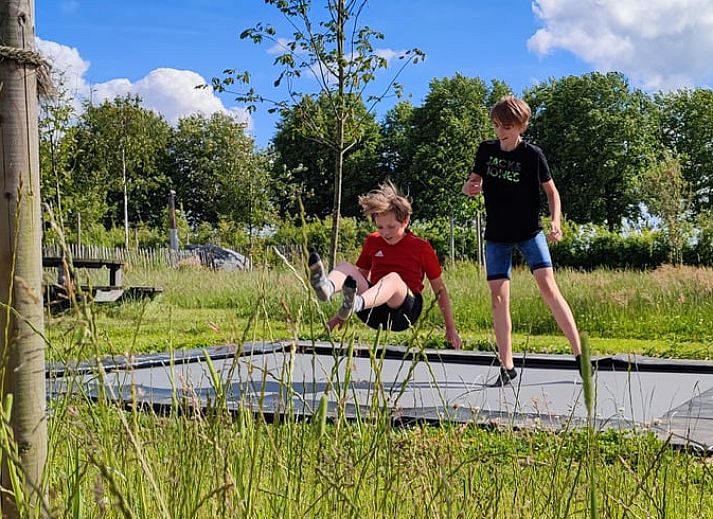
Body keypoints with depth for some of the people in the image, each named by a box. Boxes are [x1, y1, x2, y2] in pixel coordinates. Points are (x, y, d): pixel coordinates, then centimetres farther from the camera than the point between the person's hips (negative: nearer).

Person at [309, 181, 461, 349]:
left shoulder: (422, 248, 4)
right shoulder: (372, 242, 13)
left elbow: (440, 290, 7)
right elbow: (361, 277, 20)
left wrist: (451, 329, 5)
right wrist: (339, 316, 16)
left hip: (404, 311, -4)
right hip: (373, 313, 4)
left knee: (393, 277, -35)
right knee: (345, 266, -17)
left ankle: (356, 304, -67)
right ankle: (327, 287, -56)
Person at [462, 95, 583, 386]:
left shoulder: (532, 155, -8)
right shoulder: (486, 150, 1)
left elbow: (551, 191, 1)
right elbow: (473, 184, 13)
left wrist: (555, 222, -15)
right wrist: (469, 187, -12)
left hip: (529, 232, -3)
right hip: (496, 235, 3)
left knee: (548, 287, -17)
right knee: (498, 297, -2)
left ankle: (580, 354, -12)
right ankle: (507, 367, 5)